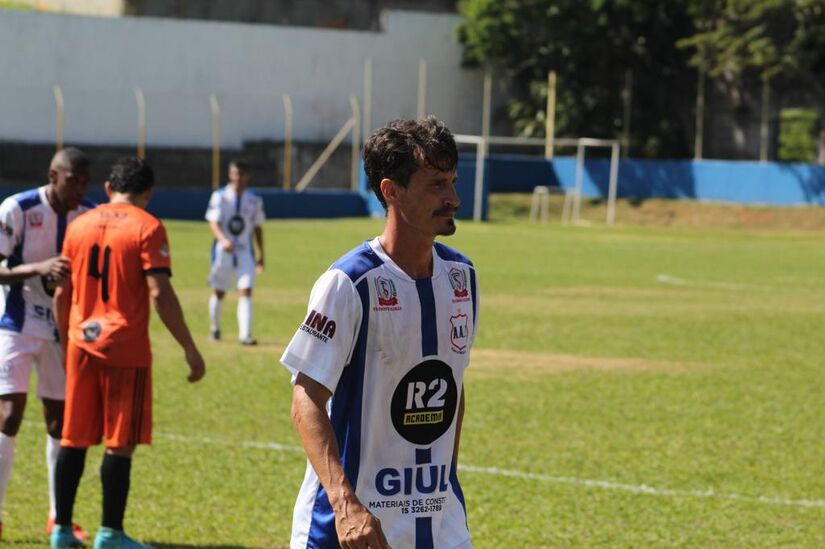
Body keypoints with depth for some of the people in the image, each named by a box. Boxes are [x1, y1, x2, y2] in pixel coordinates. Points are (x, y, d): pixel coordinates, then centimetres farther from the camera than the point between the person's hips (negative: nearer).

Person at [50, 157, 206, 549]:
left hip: (82, 345, 5)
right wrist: (190, 349, -10)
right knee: (121, 443, 0)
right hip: (126, 348, -5)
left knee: (73, 440, 11)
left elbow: (62, 295, 13)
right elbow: (160, 295, -14)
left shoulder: (79, 226, 10)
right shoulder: (147, 228, -6)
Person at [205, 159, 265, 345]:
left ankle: (245, 334, -16)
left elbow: (258, 228, 11)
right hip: (223, 251, -1)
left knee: (246, 291, -12)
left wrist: (261, 255, 12)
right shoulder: (220, 197, -4)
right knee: (219, 292, 10)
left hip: (245, 252, 1)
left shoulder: (254, 200, 4)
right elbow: (213, 223, -13)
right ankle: (214, 328, 32)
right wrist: (223, 240, -32)